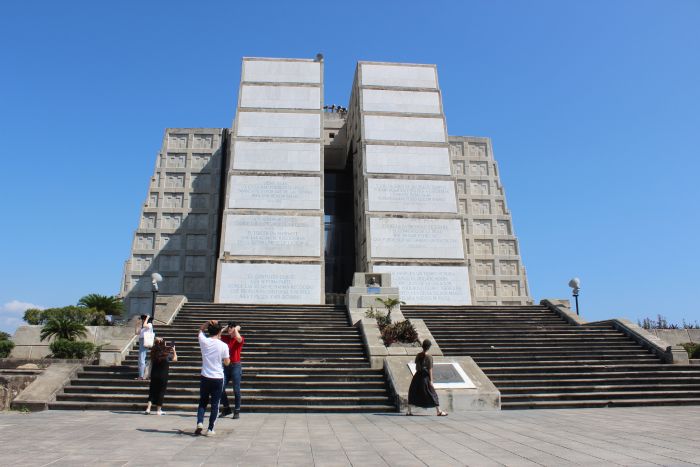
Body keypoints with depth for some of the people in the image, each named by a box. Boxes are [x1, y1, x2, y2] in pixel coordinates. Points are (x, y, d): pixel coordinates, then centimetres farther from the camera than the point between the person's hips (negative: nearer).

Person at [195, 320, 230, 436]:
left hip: (205, 377, 2)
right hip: (218, 378, -2)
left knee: (203, 402, 18)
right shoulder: (223, 346, -9)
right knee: (215, 404, 8)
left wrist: (208, 322, 3)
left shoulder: (204, 341, -4)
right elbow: (227, 363, 0)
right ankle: (210, 429, 9)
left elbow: (201, 330, 18)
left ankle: (199, 422, 1)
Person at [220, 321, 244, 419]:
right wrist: (225, 328, 4)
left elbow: (238, 338, -29)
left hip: (236, 366, -5)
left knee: (236, 390, 1)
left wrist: (236, 329, -12)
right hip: (226, 366, 5)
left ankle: (237, 411, 12)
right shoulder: (225, 337, 9)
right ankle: (226, 408, 19)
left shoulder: (240, 339, -6)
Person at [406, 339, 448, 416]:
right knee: (432, 394, 7)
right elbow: (430, 369, -13)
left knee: (413, 393, 14)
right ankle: (439, 411, 12)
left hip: (417, 376, 4)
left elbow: (416, 367, 9)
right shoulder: (429, 357, -13)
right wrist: (431, 380, -10)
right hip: (425, 377, -4)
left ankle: (409, 411, 13)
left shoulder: (418, 355, 1)